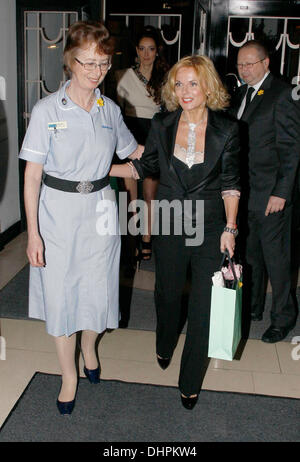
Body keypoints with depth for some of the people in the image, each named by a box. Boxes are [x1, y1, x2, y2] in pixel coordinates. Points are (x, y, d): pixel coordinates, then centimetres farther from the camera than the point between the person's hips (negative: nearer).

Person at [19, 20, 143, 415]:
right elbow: (32, 176, -9)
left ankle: (89, 346, 44)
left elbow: (135, 152, 20)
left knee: (97, 289, 11)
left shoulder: (110, 110, 3)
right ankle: (69, 375, 28)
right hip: (57, 212, -3)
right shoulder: (47, 110, -8)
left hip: (99, 211, 3)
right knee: (61, 293, 6)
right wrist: (33, 233, -13)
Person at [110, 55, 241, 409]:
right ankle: (164, 347, 51)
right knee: (167, 293, 18)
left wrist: (230, 228, -7)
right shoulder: (161, 125, -2)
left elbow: (230, 183, -2)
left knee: (203, 305, 3)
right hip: (168, 226, 2)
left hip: (209, 228, -1)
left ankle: (191, 381, 24)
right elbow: (145, 167, 10)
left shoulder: (226, 130, -6)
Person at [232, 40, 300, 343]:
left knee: (275, 256, 3)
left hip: (271, 193, -7)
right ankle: (252, 307, 34)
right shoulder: (242, 93, 12)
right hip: (245, 191, 7)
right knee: (250, 253, 17)